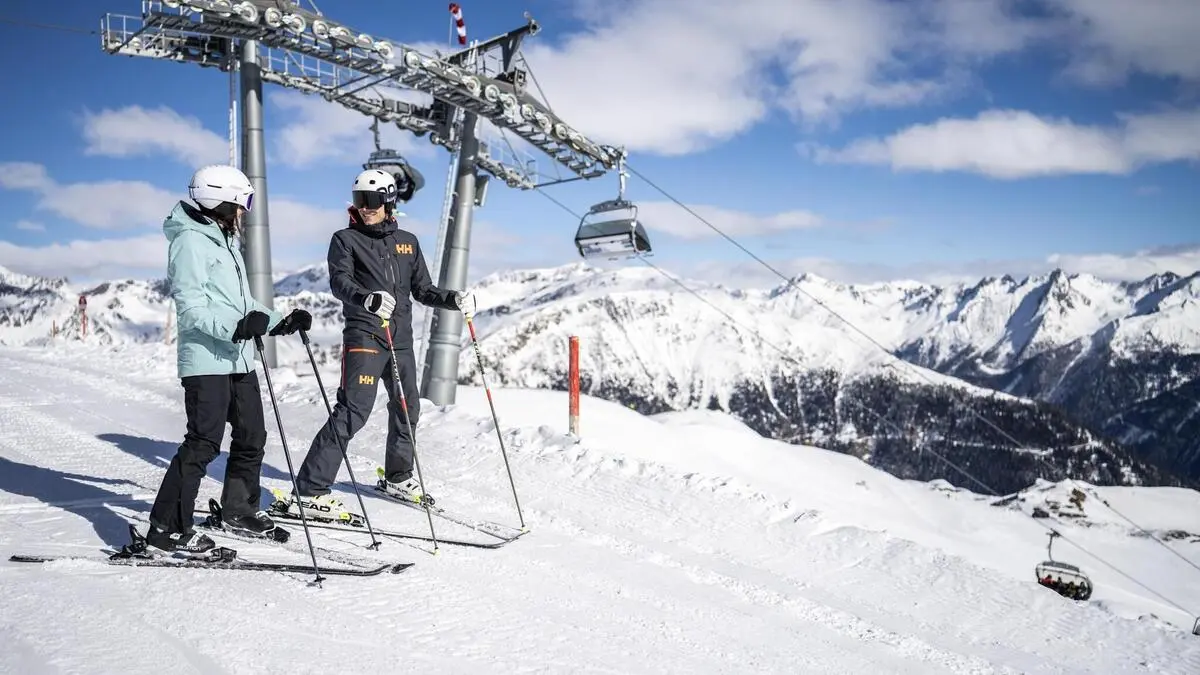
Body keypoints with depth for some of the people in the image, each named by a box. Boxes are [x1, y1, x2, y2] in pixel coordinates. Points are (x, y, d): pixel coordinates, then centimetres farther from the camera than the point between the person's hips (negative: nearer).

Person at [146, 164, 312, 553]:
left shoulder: (225, 241, 20)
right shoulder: (191, 241, -10)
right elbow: (192, 310, -19)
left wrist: (281, 322, 12)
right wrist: (236, 327, -30)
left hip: (239, 360, 10)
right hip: (207, 361, -10)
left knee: (251, 437, 16)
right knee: (203, 444, -10)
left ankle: (239, 509, 32)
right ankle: (167, 527, -2)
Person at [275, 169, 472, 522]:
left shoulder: (408, 241, 14)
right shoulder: (345, 239, 0)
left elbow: (422, 290, 17)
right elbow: (340, 282, -16)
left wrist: (454, 298, -1)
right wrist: (368, 299, -36)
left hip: (402, 338, 6)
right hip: (364, 336, -6)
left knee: (407, 409, 16)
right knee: (353, 410, -16)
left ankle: (398, 477, 37)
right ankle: (309, 490, -14)